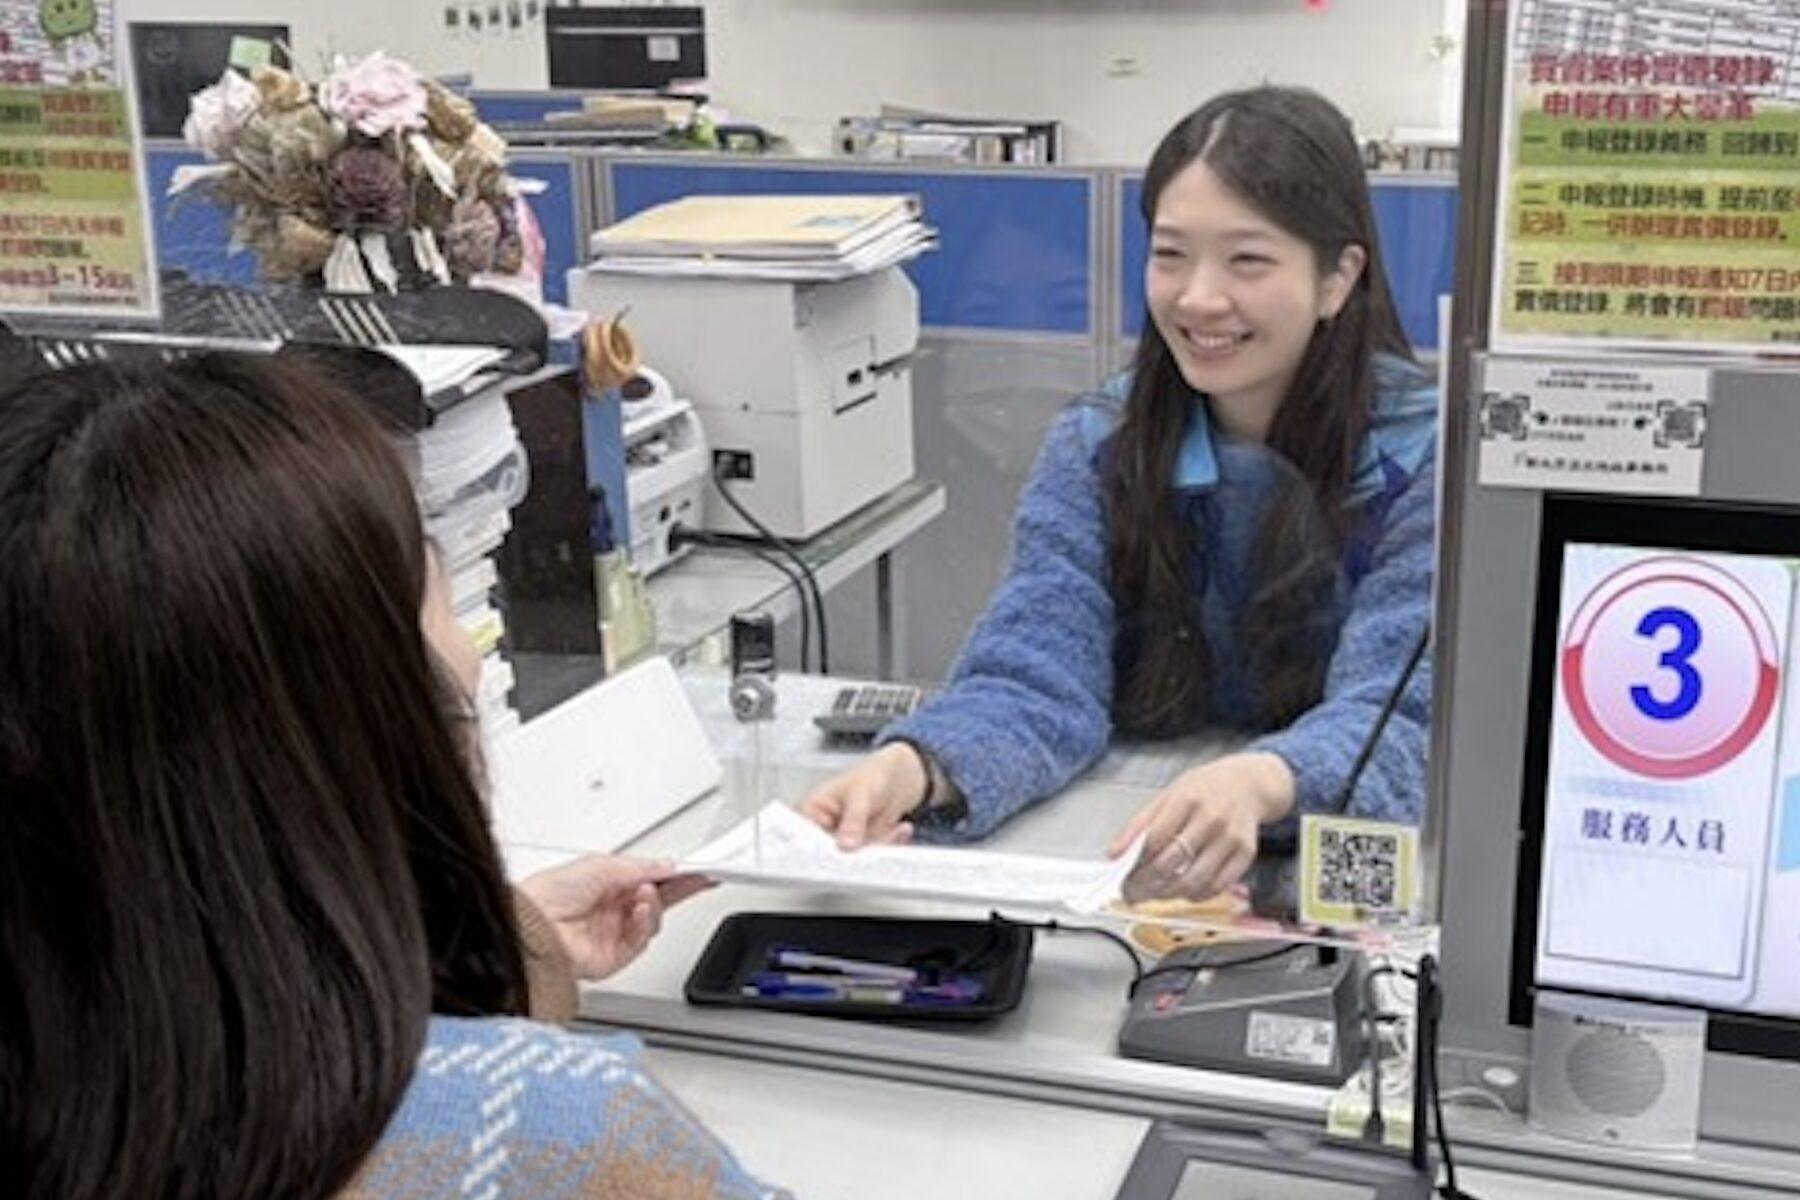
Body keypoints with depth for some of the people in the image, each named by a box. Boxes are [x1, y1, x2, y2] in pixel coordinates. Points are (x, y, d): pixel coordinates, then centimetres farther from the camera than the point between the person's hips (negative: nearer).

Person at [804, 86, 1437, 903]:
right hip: (1119, 870, 1)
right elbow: (1037, 677, -11)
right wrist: (915, 768, -33)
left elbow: (1402, 716, -19)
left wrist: (1261, 784, -42)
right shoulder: (1094, 449, 1)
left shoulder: (1432, 458, -8)